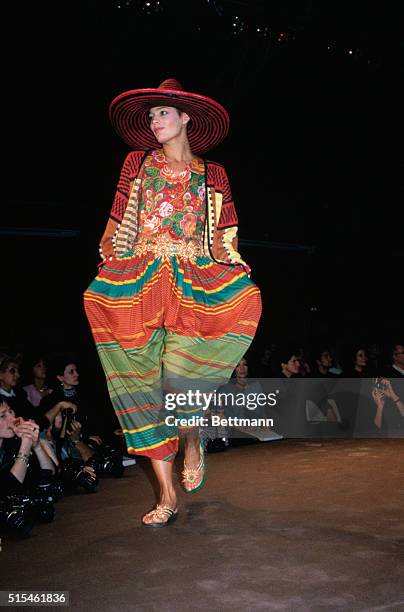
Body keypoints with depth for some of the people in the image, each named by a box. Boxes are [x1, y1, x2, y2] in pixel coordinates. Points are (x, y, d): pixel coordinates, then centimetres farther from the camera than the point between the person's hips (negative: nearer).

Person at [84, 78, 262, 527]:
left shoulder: (212, 175, 16)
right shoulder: (137, 162, 17)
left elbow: (224, 238, 13)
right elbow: (117, 225, 13)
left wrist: (232, 268, -3)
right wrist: (109, 268, 2)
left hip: (193, 283, -1)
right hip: (138, 281, 1)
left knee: (181, 379, -23)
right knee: (144, 382, -5)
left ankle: (192, 441, 10)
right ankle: (166, 495, 3)